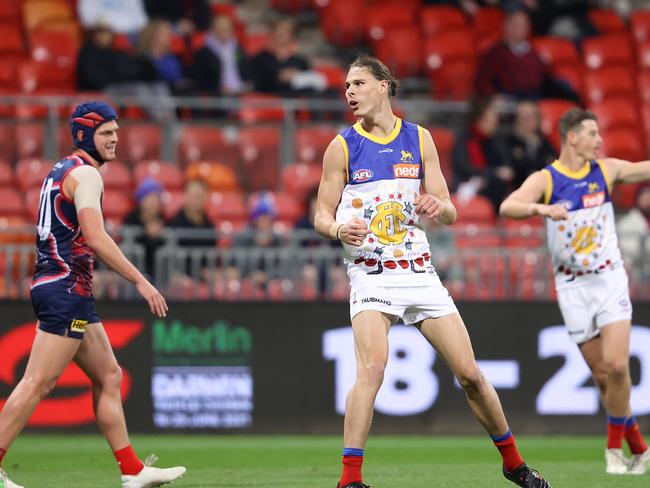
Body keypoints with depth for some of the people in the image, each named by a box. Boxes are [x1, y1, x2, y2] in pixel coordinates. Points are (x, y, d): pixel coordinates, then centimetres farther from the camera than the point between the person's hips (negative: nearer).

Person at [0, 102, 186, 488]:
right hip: (67, 288, -11)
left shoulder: (62, 170, 19)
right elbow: (95, 237, -22)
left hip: (55, 285, 11)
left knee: (109, 377, 11)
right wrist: (141, 282, -22)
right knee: (38, 383, -10)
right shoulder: (85, 173, -11)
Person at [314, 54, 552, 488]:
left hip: (419, 270, 3)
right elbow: (322, 215, 1)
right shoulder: (342, 147, 0)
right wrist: (340, 229, -22)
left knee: (470, 374, 3)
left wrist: (438, 207, -18)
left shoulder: (419, 139, 6)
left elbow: (450, 213, 6)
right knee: (372, 368, -25)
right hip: (371, 275, -3)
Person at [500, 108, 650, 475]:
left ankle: (615, 446, -1)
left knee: (617, 365, -16)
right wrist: (540, 208, -41)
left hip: (610, 279, 1)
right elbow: (507, 207, -21)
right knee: (602, 373, 3)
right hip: (573, 287, -1)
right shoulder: (545, 180, -6)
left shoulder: (607, 171, 2)